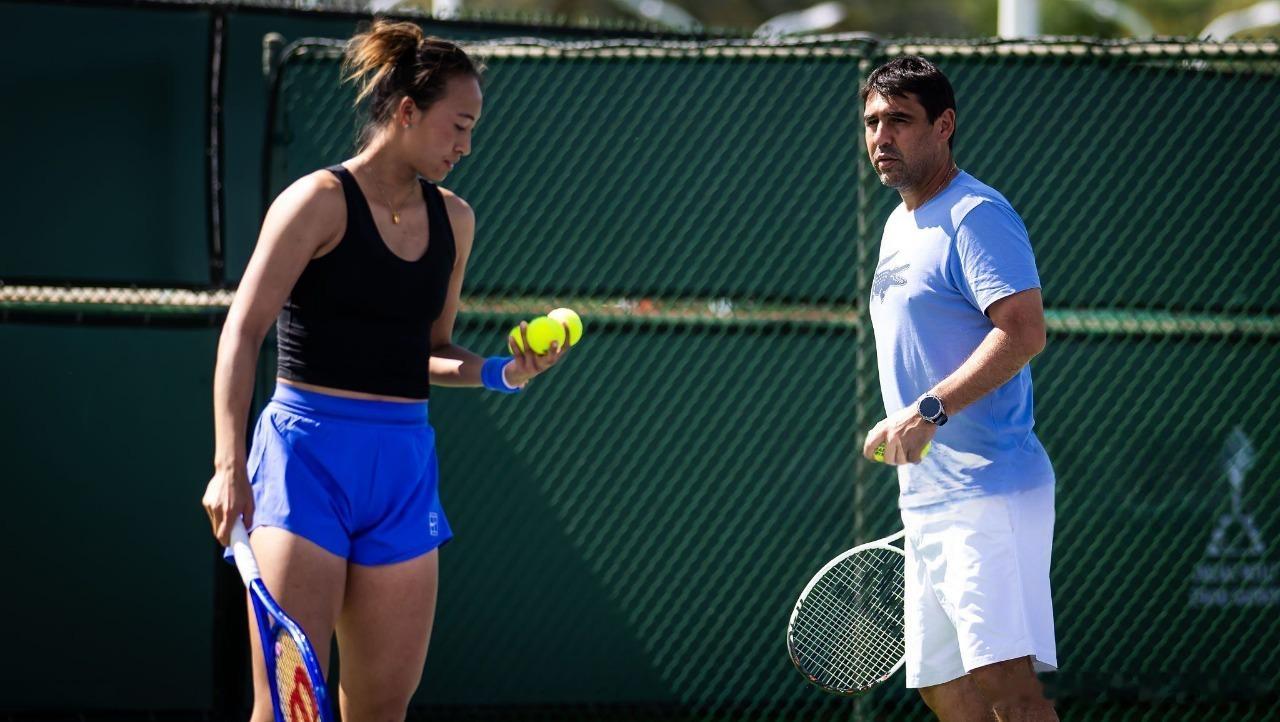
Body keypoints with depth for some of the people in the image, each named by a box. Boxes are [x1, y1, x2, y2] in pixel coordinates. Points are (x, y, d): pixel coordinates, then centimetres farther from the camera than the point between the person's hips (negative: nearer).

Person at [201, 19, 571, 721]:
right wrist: (230, 465, -22)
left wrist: (502, 372, 3)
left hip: (404, 465, 6)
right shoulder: (322, 200, -6)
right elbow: (242, 332, -11)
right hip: (307, 456, -6)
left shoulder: (453, 219, 13)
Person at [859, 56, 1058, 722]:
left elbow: (1023, 331, -22)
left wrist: (932, 409, -27)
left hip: (988, 492, -10)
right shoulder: (900, 227, 20)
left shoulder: (976, 215, -10)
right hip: (926, 498, 10)